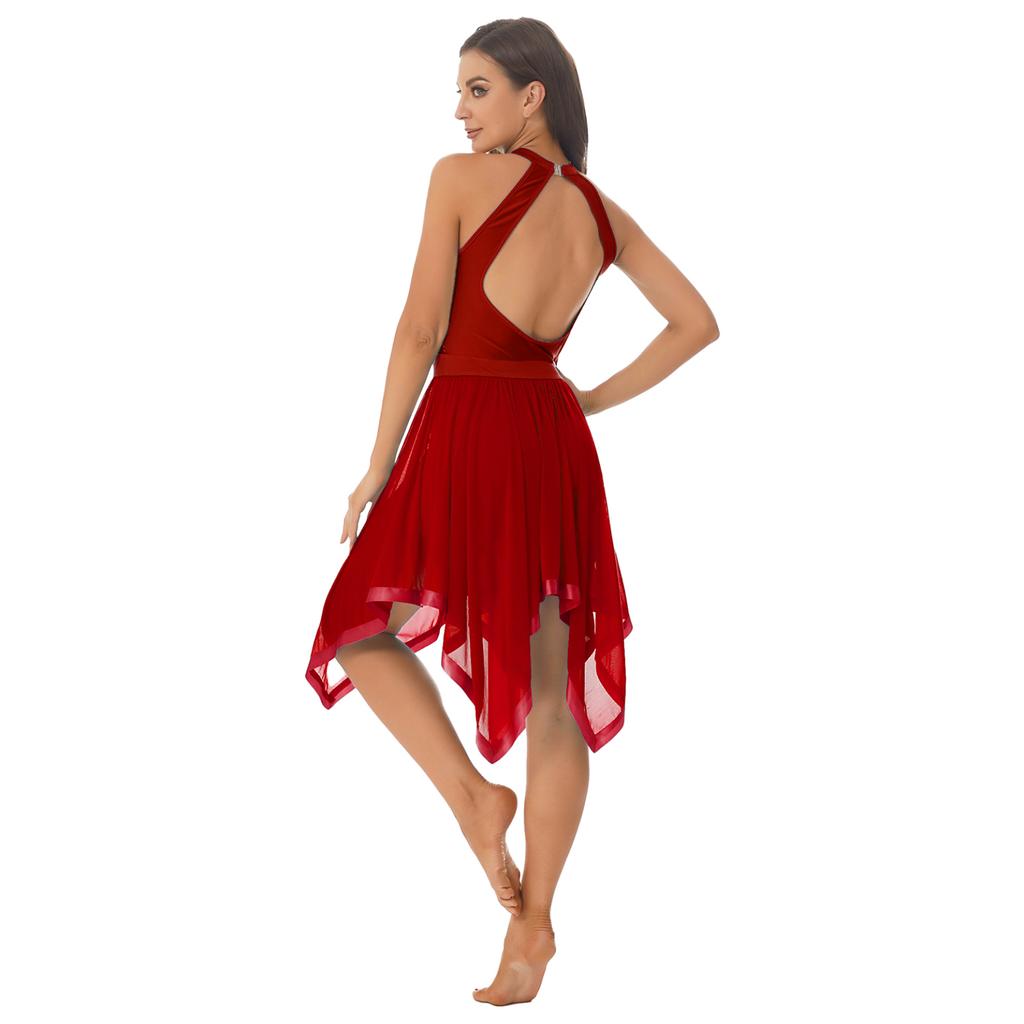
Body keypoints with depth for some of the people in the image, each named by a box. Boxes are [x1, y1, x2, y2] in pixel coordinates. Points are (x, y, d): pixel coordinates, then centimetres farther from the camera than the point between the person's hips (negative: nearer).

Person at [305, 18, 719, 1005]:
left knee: (365, 625, 17)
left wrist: (377, 467, -4)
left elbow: (421, 330, -9)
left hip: (464, 437, -5)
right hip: (554, 443, 5)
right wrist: (601, 397, 16)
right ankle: (532, 922, 16)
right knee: (552, 698, 10)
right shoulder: (601, 211, 9)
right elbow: (697, 322, 12)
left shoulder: (461, 178, -7)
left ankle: (470, 791, -3)